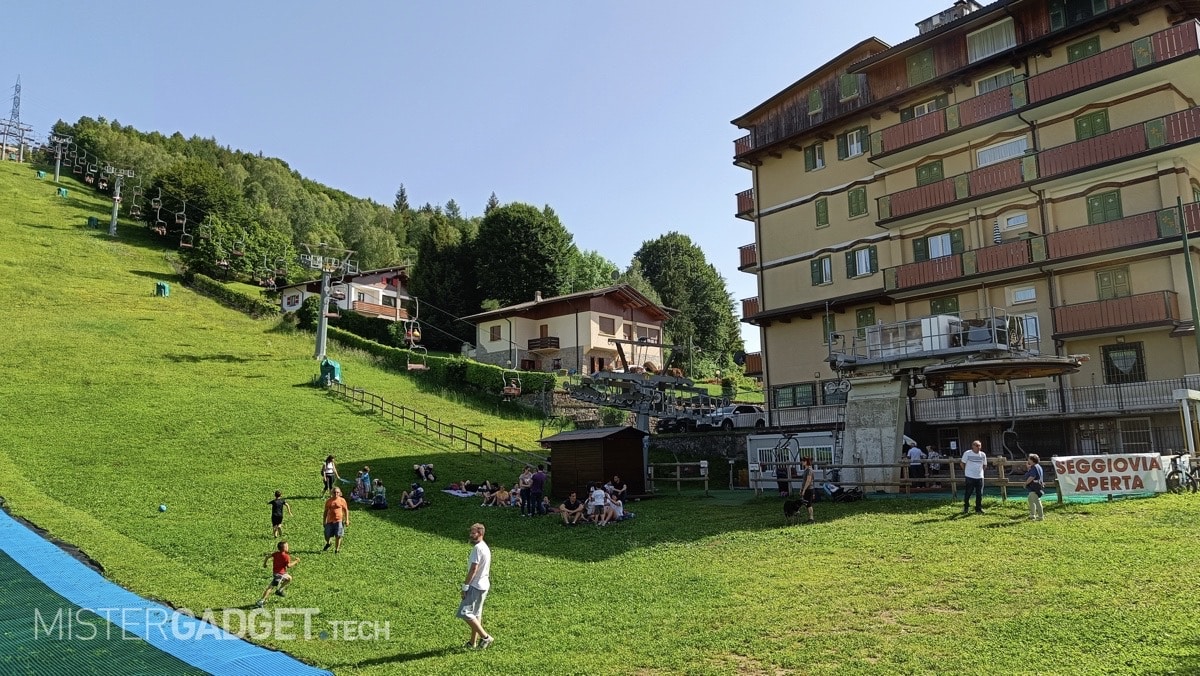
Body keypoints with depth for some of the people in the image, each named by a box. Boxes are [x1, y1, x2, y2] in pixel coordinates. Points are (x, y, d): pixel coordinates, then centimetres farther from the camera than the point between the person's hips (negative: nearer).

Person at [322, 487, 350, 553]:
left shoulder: (342, 500, 0)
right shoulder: (328, 501, 5)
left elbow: (346, 510, 4)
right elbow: (325, 511, 11)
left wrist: (347, 520, -3)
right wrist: (324, 521, 9)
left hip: (339, 521, -2)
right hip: (330, 521, 2)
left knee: (338, 536, -2)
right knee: (327, 535, 3)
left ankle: (336, 549, 12)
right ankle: (327, 543, 37)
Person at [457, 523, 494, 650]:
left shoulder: (478, 548, -18)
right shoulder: (485, 547, 13)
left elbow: (473, 569, -21)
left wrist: (465, 587, -18)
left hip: (476, 586, -10)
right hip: (483, 585, 10)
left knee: (465, 612, -8)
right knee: (476, 614, 15)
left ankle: (485, 637, -6)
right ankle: (473, 642, 21)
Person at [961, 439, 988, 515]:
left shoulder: (983, 455, 4)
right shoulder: (967, 453, -6)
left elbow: (984, 465, 18)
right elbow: (963, 463, 4)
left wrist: (980, 471, 11)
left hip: (980, 477, 3)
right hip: (970, 477, -3)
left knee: (979, 494, 5)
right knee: (967, 493, 0)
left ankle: (978, 509, 17)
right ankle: (965, 508, 15)